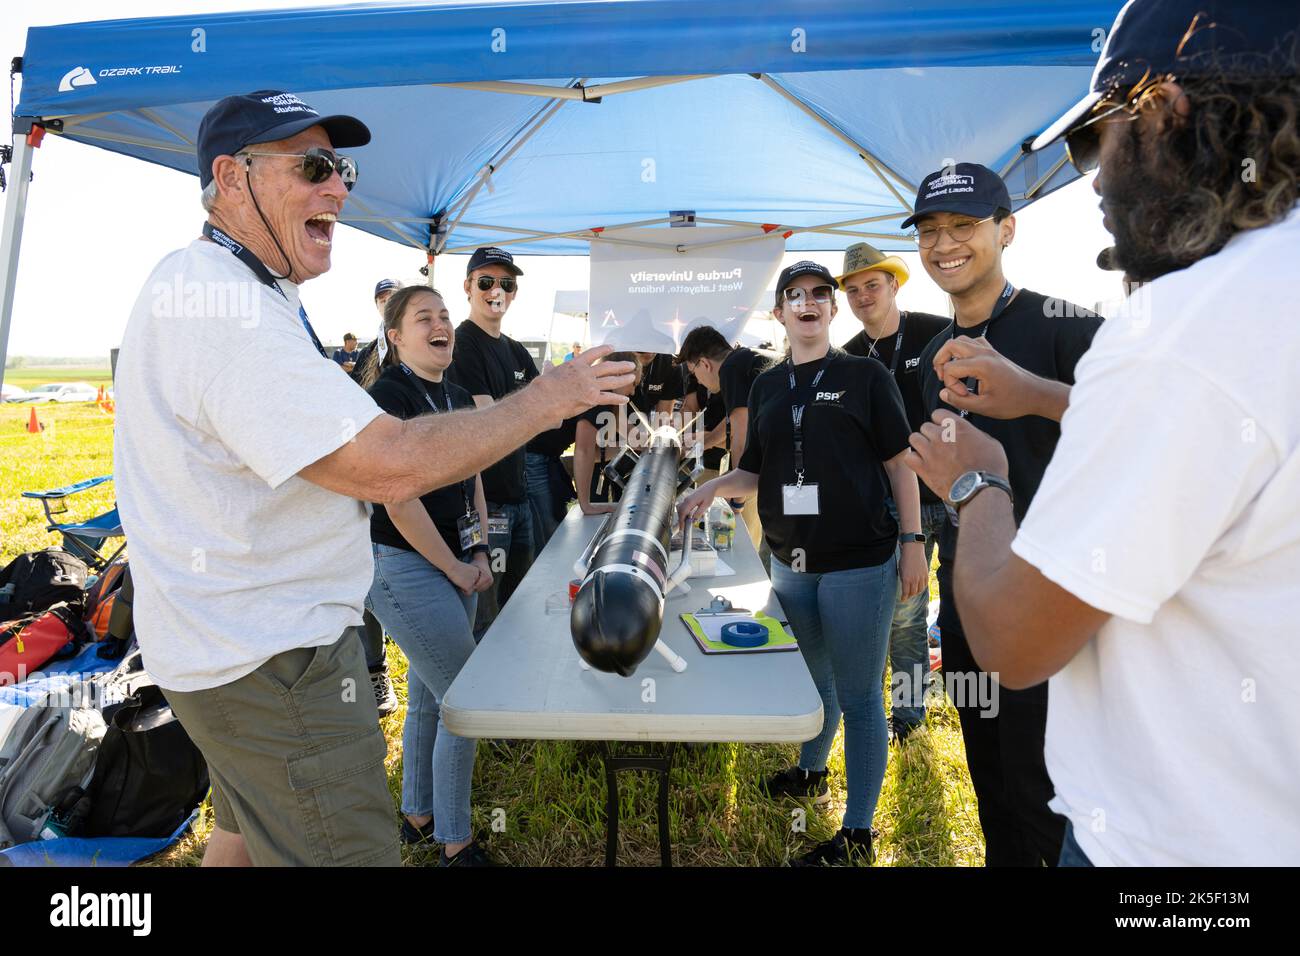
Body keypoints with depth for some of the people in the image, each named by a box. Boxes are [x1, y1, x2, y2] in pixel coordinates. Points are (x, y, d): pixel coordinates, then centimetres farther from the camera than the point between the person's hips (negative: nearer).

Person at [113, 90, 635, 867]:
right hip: (270, 662, -11)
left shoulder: (190, 281, 10)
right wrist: (547, 400, -22)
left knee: (248, 834, 28)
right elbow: (391, 464, -32)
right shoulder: (233, 309, -25)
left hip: (229, 647, 11)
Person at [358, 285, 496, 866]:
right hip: (404, 567, -8)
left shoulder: (458, 397, 11)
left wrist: (480, 554, 3)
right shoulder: (388, 394, -14)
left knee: (427, 696, 19)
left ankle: (418, 816, 37)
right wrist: (455, 567, -13)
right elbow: (398, 499, -19)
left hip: (455, 566, 8)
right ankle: (455, 845, 14)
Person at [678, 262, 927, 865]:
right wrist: (710, 488, -5)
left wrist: (911, 542, -8)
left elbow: (899, 463, -3)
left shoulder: (866, 376, -2)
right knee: (814, 680, 22)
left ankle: (857, 834, 17)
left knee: (859, 697, 3)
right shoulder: (767, 386, 10)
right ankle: (811, 773, 46)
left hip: (858, 564, -4)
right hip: (790, 563, 5)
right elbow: (755, 472, 12)